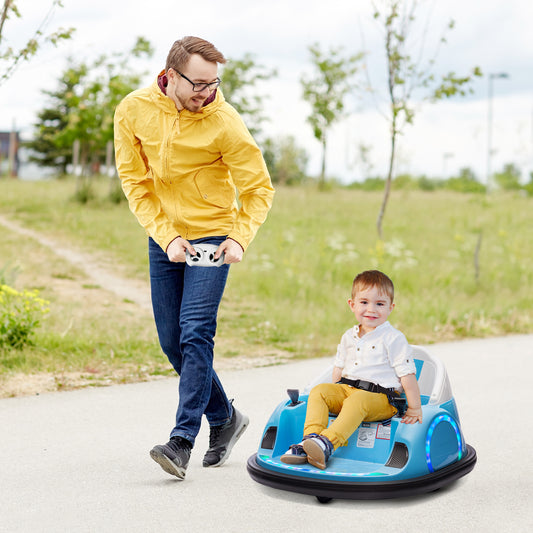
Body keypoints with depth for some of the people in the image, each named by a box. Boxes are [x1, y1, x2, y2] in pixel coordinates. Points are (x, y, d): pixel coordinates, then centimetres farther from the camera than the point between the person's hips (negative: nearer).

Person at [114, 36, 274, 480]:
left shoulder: (224, 122, -16)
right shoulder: (133, 111, -7)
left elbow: (259, 189, -8)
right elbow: (135, 182, -3)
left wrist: (240, 238, -24)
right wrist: (166, 236, -13)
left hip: (212, 236, -4)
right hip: (163, 238, 4)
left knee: (196, 333, -16)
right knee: (172, 342, 6)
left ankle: (183, 440, -15)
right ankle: (225, 418, 25)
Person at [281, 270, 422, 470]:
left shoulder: (394, 339, -5)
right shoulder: (349, 337, 14)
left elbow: (407, 374, -6)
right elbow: (339, 367, 23)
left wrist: (415, 409, -7)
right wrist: (334, 395, 17)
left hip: (381, 398, -6)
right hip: (347, 389, 6)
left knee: (356, 402, -36)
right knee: (319, 391, -16)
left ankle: (328, 442, -52)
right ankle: (310, 439, -29)